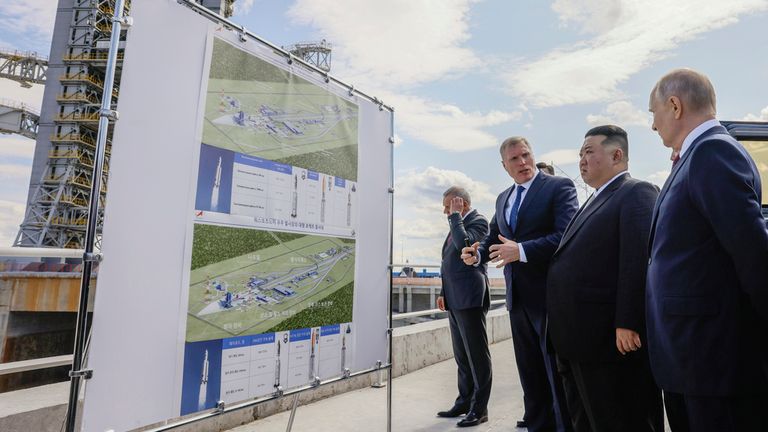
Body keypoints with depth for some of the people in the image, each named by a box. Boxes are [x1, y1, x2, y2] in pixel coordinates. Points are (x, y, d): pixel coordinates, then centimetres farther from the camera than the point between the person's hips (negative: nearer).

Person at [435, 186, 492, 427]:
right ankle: (464, 402, 27)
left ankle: (479, 408, 11)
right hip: (455, 300, 9)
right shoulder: (458, 225, 18)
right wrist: (444, 292, 18)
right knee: (462, 356, 16)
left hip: (470, 299, -9)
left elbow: (465, 244, -26)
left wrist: (456, 216, -15)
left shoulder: (478, 221, -7)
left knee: (477, 354, 1)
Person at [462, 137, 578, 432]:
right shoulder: (503, 198, 14)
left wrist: (522, 251, -27)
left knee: (557, 372, 5)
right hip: (518, 297, 7)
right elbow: (494, 238, 18)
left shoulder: (559, 186, -6)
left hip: (549, 295, -6)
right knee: (529, 371, 18)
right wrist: (477, 254, -3)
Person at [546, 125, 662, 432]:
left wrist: (627, 324, -23)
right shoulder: (595, 201, 21)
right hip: (577, 341, 9)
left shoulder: (636, 192, -7)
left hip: (610, 339, -9)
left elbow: (638, 261, -19)